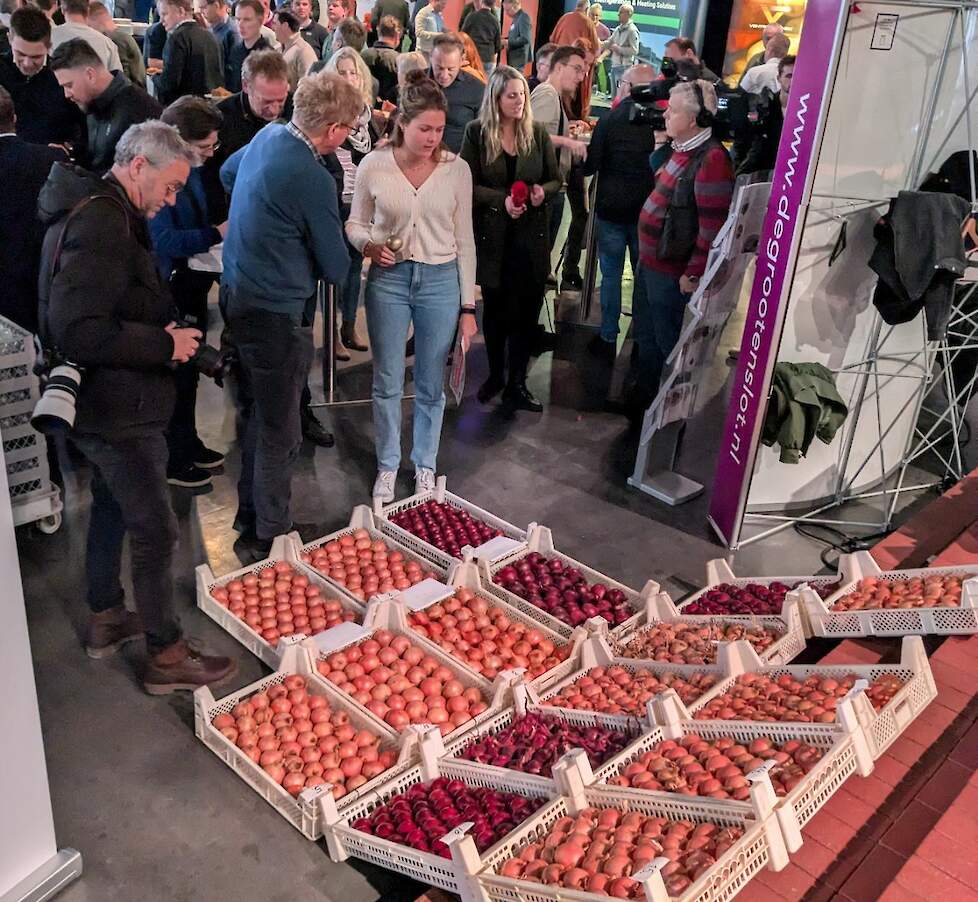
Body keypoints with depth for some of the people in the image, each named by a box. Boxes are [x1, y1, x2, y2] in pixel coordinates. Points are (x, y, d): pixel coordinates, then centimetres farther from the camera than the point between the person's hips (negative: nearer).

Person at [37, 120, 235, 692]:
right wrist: (165, 344, -23)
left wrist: (164, 331, 5)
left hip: (105, 403, 11)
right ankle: (166, 656, 12)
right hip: (118, 410, -11)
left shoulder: (99, 210, 11)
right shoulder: (102, 224, -23)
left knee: (113, 507, 23)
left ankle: (107, 619, 41)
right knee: (156, 532, -1)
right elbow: (76, 330, -32)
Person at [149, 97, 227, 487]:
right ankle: (171, 460, 19)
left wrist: (224, 231, 2)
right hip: (170, 290, -9)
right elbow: (163, 240, -27)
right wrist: (216, 234, -24)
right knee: (174, 374, 3)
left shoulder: (190, 169, 6)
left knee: (189, 370, 20)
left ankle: (188, 444, 37)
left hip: (193, 284, 9)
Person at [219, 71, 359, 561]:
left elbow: (228, 173, 26)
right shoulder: (312, 179, -23)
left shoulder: (268, 135, 3)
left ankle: (250, 514, 38)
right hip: (277, 313, -10)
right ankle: (268, 538, 16)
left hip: (240, 294, 10)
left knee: (264, 412, 24)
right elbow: (335, 268, -14)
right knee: (280, 432, 4)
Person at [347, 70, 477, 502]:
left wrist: (468, 306, 0)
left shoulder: (457, 168, -5)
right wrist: (368, 244, -18)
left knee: (430, 384, 11)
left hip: (441, 280, 0)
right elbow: (355, 223, 7)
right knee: (388, 382, 9)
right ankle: (387, 465, 28)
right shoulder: (374, 166, -7)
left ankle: (425, 465, 30)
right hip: (389, 278, 0)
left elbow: (464, 240, 1)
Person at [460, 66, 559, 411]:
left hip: (531, 235, 1)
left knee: (527, 311, 2)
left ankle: (516, 385, 14)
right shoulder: (476, 133, -3)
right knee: (495, 309, 11)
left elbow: (556, 179, 8)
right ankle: (495, 375, 30)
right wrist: (502, 200, -20)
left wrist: (543, 191, -14)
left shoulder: (538, 133, 2)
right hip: (492, 235, -1)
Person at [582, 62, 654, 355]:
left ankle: (608, 339, 13)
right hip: (648, 211, 2)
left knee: (611, 275, 8)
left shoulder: (609, 121, -9)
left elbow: (589, 166, -6)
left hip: (611, 210, -1)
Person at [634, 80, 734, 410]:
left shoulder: (711, 160, -22)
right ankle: (644, 392, 42)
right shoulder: (679, 148, 8)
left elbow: (712, 227, -24)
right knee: (645, 333, 23)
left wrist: (694, 274, -20)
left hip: (672, 272, -10)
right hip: (651, 262, 10)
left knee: (668, 344, 7)